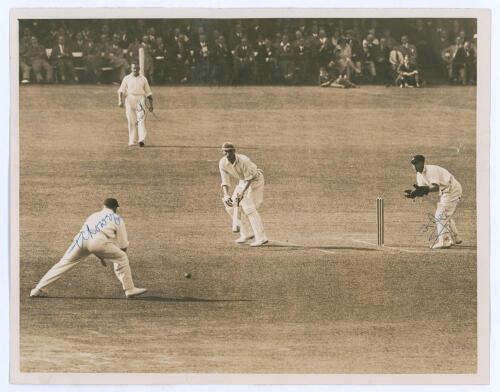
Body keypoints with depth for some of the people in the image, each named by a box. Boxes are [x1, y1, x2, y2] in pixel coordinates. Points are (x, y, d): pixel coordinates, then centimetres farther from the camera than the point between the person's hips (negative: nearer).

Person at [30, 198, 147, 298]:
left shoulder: (94, 215, 39)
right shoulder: (117, 219, 25)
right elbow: (123, 244, 24)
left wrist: (100, 257, 52)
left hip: (82, 239, 4)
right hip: (98, 241, -4)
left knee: (64, 263, 11)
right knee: (121, 258, 14)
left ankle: (39, 289, 8)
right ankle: (129, 289, 12)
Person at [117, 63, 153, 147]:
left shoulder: (143, 79, 14)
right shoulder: (127, 78, 11)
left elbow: (148, 92, 15)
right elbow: (121, 90, 3)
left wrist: (150, 104, 9)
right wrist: (120, 100, -12)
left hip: (140, 100, -1)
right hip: (129, 99, 1)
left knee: (141, 119, -14)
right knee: (131, 121, 1)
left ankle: (142, 140, -23)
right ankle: (131, 140, 8)